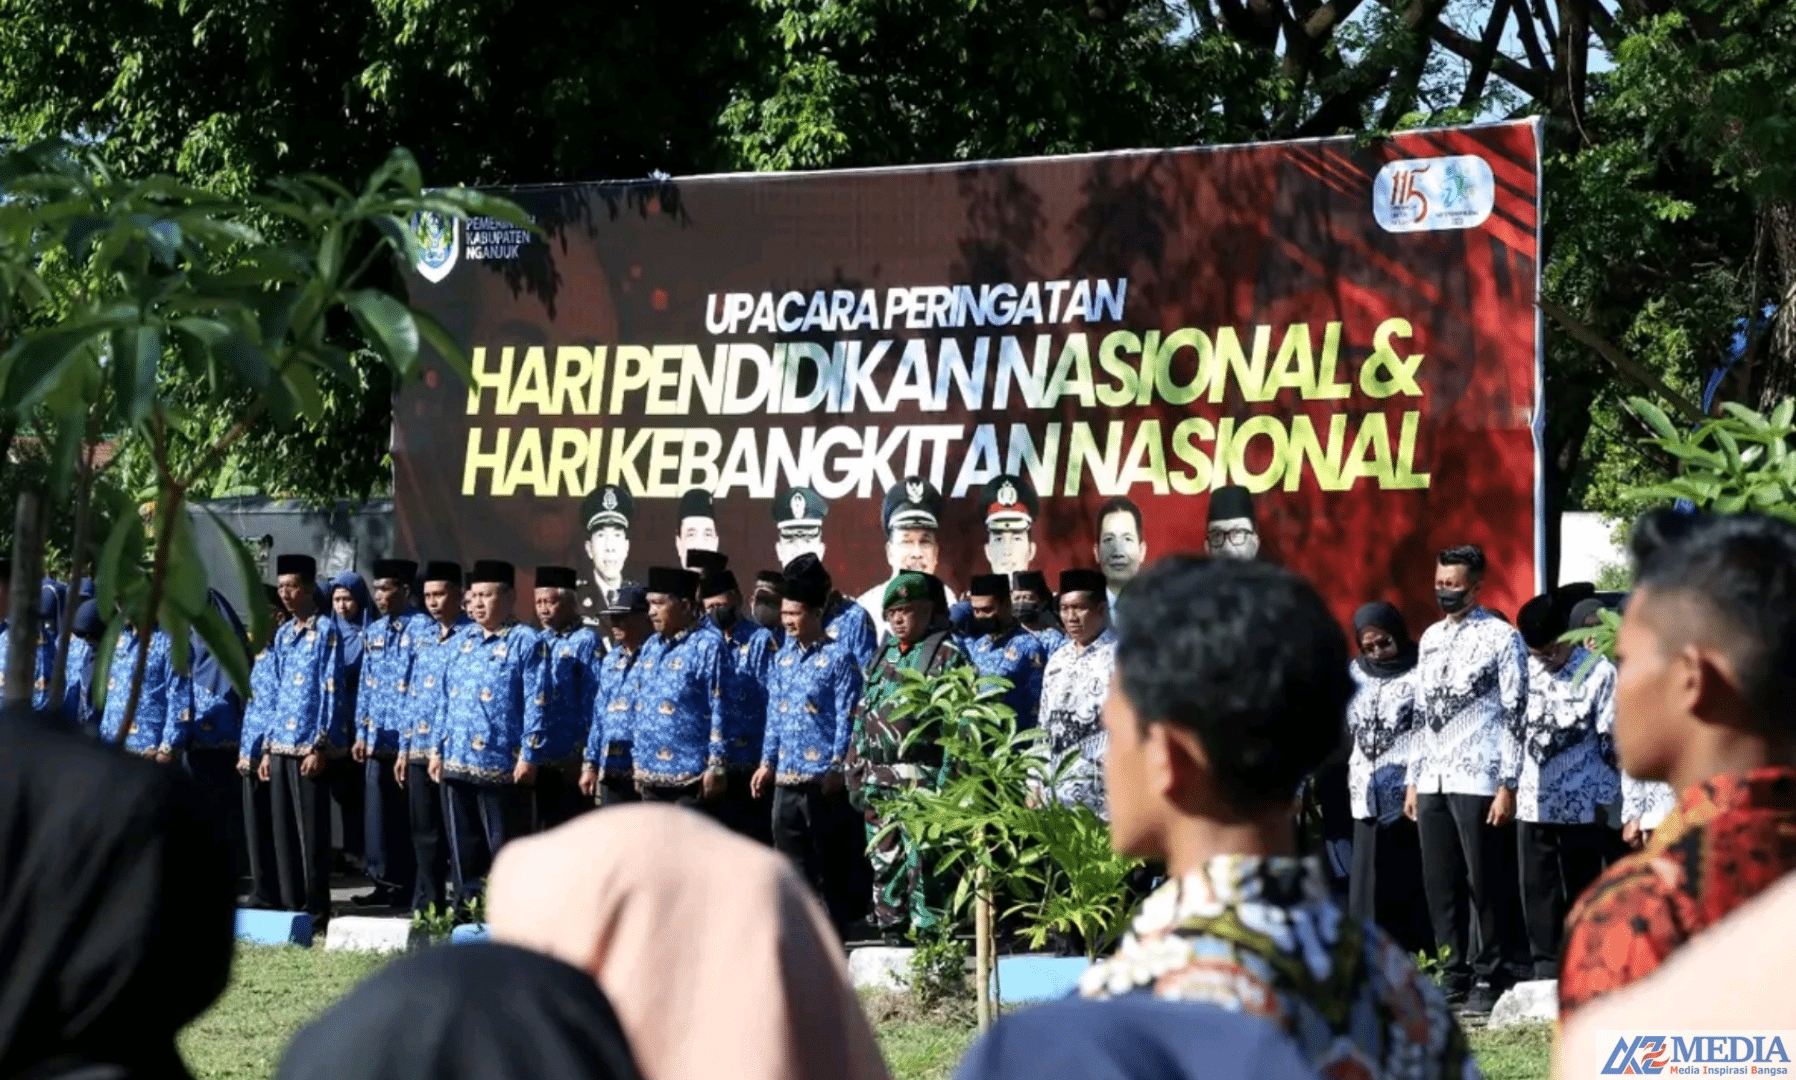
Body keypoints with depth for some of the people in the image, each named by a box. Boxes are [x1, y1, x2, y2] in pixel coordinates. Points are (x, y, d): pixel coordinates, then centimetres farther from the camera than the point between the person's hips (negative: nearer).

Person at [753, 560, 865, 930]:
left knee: (830, 867, 1)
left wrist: (837, 768, -15)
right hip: (786, 779, 6)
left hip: (823, 780, -6)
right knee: (791, 865, 8)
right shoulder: (783, 659, 14)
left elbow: (847, 717, -9)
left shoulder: (838, 659, -5)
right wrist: (768, 762, 10)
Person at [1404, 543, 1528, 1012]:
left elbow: (1514, 715, -6)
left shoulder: (1502, 637, -3)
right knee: (1439, 884, 6)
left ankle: (1487, 979, 4)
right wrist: (1414, 779, 16)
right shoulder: (1430, 638, 16)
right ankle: (1453, 975, 13)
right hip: (1433, 780, 6)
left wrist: (1508, 785, -11)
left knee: (1483, 883, -2)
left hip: (1478, 779, -6)